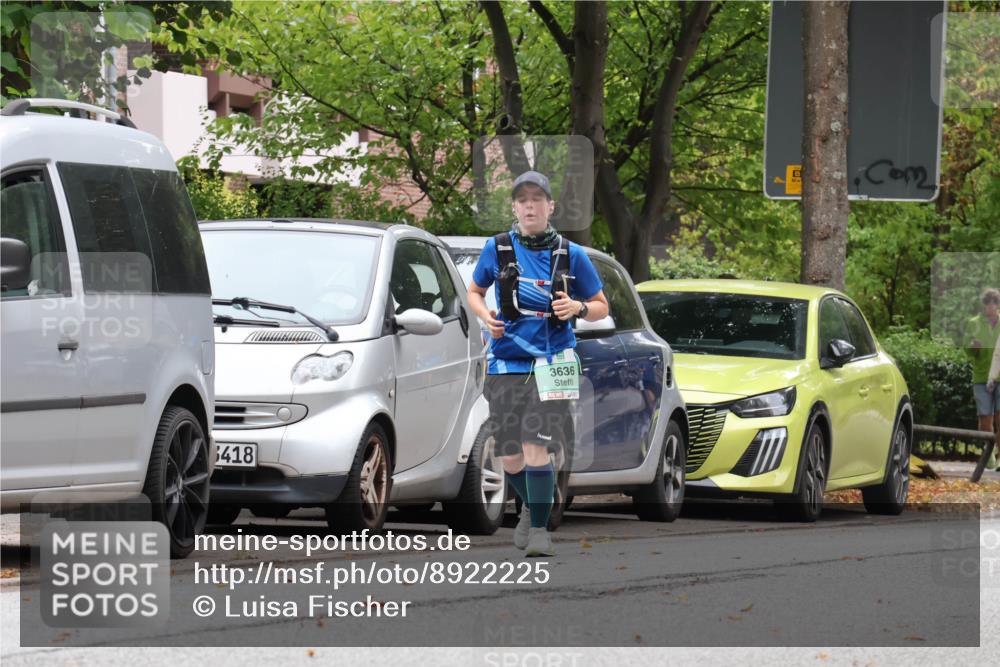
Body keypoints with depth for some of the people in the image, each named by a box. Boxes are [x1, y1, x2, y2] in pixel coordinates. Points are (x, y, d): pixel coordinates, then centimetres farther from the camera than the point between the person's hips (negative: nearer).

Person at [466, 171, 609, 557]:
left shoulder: (570, 255, 0)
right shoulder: (497, 249, 2)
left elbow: (601, 308, 9)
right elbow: (474, 292, 16)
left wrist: (578, 308, -13)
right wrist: (485, 317, -6)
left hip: (551, 361, -2)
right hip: (506, 362, 2)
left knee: (536, 448, -16)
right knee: (509, 456, 8)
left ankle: (539, 530, -10)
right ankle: (530, 507, 38)